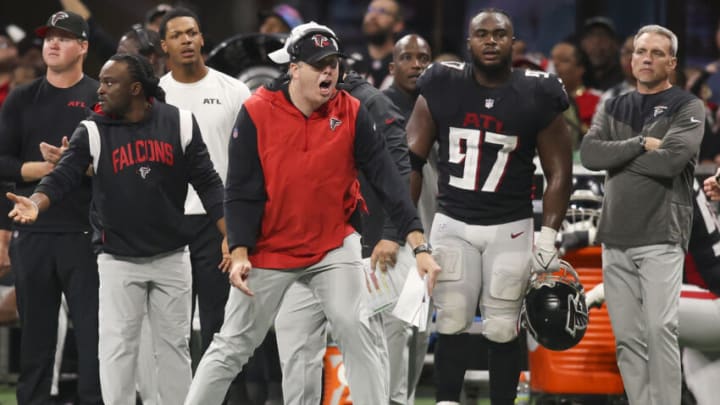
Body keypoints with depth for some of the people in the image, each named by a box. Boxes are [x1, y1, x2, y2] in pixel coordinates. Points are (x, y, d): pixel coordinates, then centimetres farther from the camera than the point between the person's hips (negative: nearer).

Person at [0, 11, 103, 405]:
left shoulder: (101, 99, 4)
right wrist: (45, 168, -9)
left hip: (84, 234, -3)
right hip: (32, 234, 3)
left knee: (93, 329, -7)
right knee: (35, 331, 6)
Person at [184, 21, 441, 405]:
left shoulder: (351, 114, -9)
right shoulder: (256, 113, -13)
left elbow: (386, 179, -12)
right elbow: (240, 190, -9)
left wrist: (418, 244, -21)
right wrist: (239, 253, -18)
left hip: (334, 244, 1)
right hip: (269, 249, -1)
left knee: (359, 330, -12)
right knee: (233, 344, 5)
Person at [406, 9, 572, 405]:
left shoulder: (537, 96, -6)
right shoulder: (441, 88, -3)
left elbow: (559, 172, -1)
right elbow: (411, 160, 2)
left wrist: (548, 236, -8)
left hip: (510, 229, -1)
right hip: (452, 224, 1)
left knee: (502, 330, 2)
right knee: (451, 324, 1)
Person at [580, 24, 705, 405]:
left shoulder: (687, 108, 1)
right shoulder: (612, 109, 16)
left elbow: (671, 160, -16)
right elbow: (589, 154, -2)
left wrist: (616, 156, -4)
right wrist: (641, 144, -11)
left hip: (660, 237, -5)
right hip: (615, 238, 5)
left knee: (660, 331, -15)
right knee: (627, 338, 3)